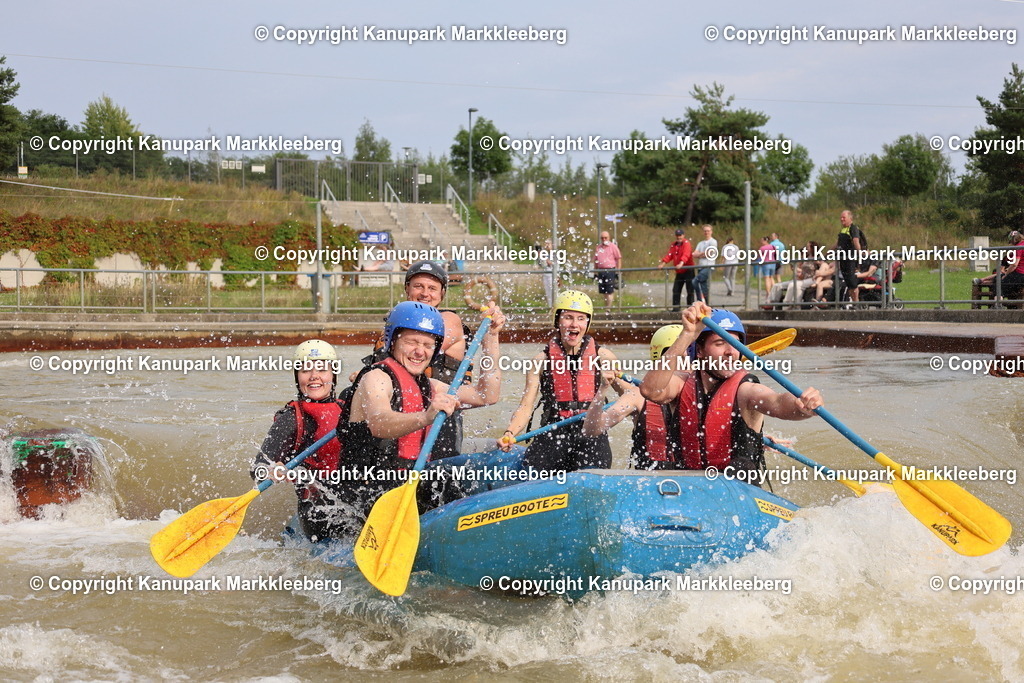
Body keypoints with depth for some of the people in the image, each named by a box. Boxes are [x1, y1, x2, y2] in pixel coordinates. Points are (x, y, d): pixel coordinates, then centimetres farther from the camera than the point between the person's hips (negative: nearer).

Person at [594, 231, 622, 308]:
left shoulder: (613, 246, -1)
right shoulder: (598, 248, 14)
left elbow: (619, 259, -2)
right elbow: (595, 260, 19)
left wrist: (617, 272, -6)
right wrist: (595, 272, 15)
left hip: (610, 271, -5)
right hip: (601, 271, 5)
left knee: (610, 291, -8)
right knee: (604, 291, 9)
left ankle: (609, 307, -7)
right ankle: (605, 306, 17)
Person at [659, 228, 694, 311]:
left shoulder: (686, 243, -9)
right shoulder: (673, 245, 12)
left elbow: (686, 254, -25)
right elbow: (669, 255, 4)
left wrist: (681, 263, -41)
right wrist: (663, 263, -13)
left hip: (688, 270, -7)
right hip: (679, 272, 7)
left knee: (690, 290, -4)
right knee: (676, 290, 6)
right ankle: (675, 307, 11)